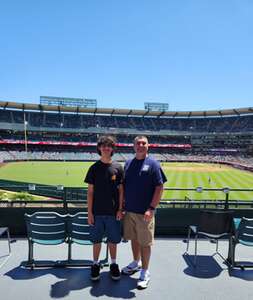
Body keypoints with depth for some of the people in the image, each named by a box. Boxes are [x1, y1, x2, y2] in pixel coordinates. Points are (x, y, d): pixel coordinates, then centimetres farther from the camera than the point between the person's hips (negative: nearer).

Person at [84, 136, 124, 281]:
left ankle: (114, 264, 32)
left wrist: (120, 209, -3)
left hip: (113, 212, 0)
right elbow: (90, 191, 0)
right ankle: (96, 264, 31)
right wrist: (90, 212, -3)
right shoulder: (94, 168, -1)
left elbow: (121, 190, 2)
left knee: (113, 239, 12)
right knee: (96, 240, 11)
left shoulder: (118, 168, -1)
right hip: (97, 212, 0)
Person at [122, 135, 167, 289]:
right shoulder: (128, 163, 8)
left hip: (145, 212, -5)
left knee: (145, 242, 4)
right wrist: (122, 204, 8)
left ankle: (145, 272, 20)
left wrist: (151, 209, -17)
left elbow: (159, 187, -11)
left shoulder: (153, 164, -8)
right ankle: (136, 263, 39)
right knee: (134, 238, 19)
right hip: (129, 210, 5)